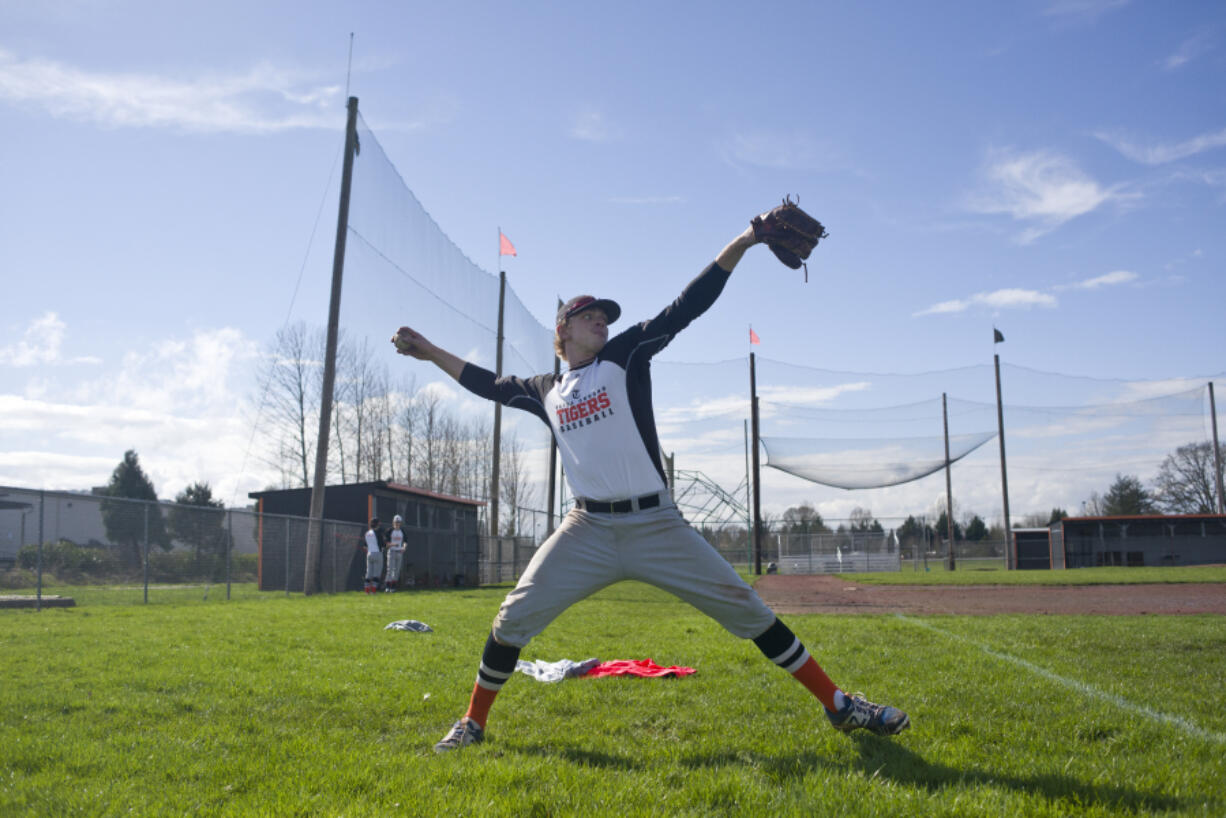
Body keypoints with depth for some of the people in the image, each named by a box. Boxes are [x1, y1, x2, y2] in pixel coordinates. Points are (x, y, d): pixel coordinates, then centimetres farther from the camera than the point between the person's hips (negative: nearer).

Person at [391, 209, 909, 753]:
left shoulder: (627, 354, 4)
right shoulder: (545, 391, 13)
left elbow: (686, 307, -4)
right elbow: (487, 384, 25)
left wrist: (741, 243, -12)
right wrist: (430, 352, 23)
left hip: (657, 526, -2)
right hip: (587, 531, 2)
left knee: (748, 611, -2)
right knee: (512, 620, -3)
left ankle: (837, 705, 9)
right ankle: (473, 724, 18)